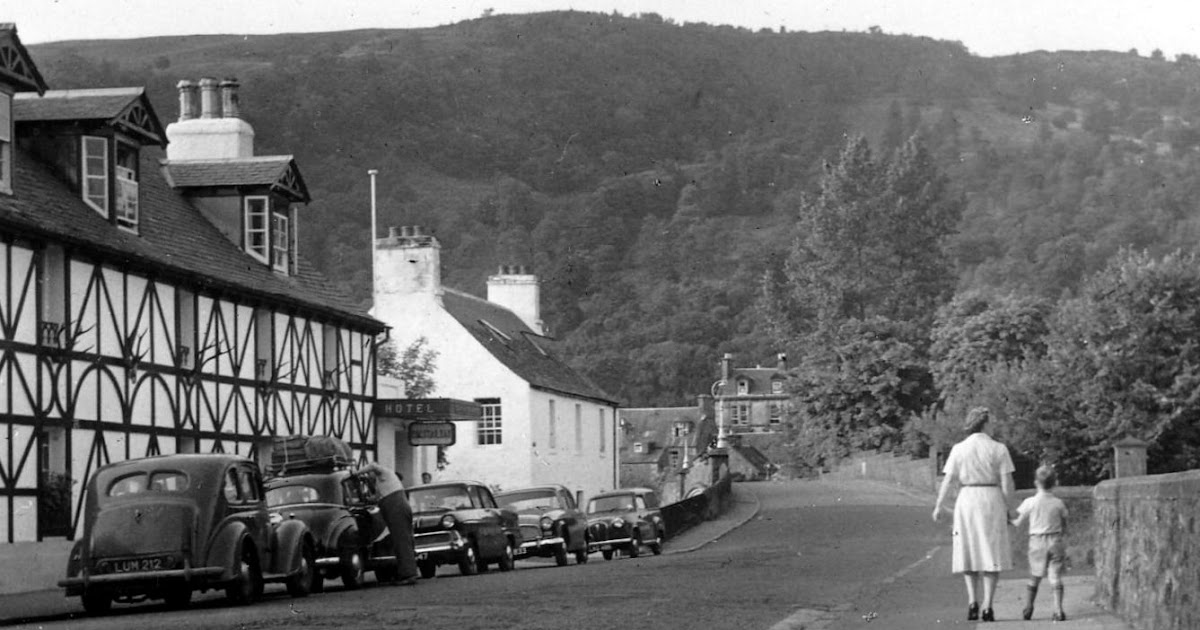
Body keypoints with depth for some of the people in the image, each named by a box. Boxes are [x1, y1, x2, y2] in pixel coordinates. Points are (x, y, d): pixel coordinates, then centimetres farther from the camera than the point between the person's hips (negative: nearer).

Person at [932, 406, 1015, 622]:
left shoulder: (959, 449, 0)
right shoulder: (998, 449, -2)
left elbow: (948, 481, -2)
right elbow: (1007, 483, -5)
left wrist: (938, 507, 7)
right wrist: (1007, 508, 5)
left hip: (967, 500, 1)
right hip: (992, 500, -1)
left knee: (968, 553, 13)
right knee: (992, 554, 4)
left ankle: (972, 601, -1)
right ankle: (987, 606, -3)